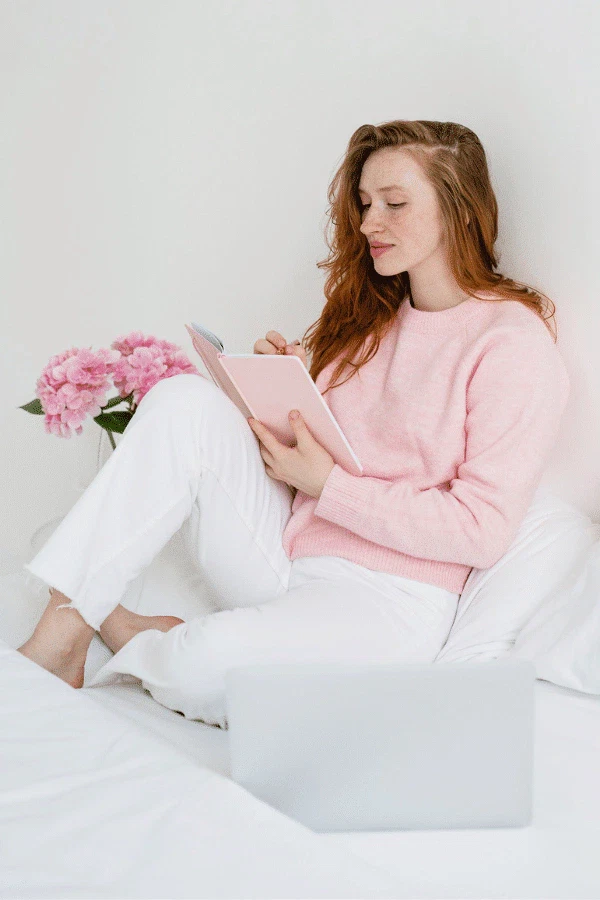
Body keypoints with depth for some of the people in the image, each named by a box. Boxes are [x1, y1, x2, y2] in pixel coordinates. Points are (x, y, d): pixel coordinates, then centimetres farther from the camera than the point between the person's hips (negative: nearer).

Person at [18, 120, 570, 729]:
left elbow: (483, 530, -14)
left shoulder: (514, 341, -8)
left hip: (387, 602, -6)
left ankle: (145, 647, 1)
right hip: (283, 559, 6)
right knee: (186, 400, -17)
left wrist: (328, 484, -16)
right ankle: (66, 621, -17)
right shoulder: (367, 318, 15)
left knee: (216, 659, -36)